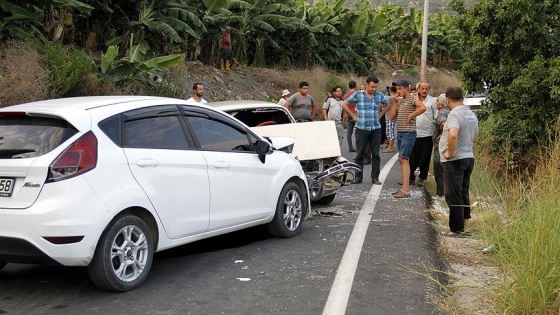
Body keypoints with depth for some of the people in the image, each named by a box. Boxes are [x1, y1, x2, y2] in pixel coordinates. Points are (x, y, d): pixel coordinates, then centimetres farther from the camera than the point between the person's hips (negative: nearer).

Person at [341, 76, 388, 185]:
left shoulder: (379, 95, 6)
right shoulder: (358, 95, -1)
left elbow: (387, 104, 24)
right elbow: (344, 104, 6)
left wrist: (379, 113, 13)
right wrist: (353, 115, 3)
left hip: (376, 128, 2)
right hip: (362, 129, -2)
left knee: (376, 154, 3)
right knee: (360, 154, 4)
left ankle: (375, 177, 11)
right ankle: (358, 177, 13)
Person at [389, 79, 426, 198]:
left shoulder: (412, 98, -10)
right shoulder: (401, 100, 16)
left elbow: (423, 108, -28)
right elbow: (392, 116, 13)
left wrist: (411, 116, -19)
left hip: (408, 133, -9)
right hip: (400, 132, 9)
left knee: (403, 159, -11)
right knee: (402, 160, 11)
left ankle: (406, 190, -11)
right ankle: (405, 187, 17)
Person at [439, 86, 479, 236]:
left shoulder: (454, 114, -18)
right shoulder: (472, 114, 10)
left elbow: (453, 135, -34)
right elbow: (475, 138, 21)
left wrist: (450, 152, -22)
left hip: (454, 160, -8)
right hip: (469, 157, 8)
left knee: (453, 196, 0)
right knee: (464, 193, 18)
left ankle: (456, 229, 5)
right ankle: (465, 225, 24)